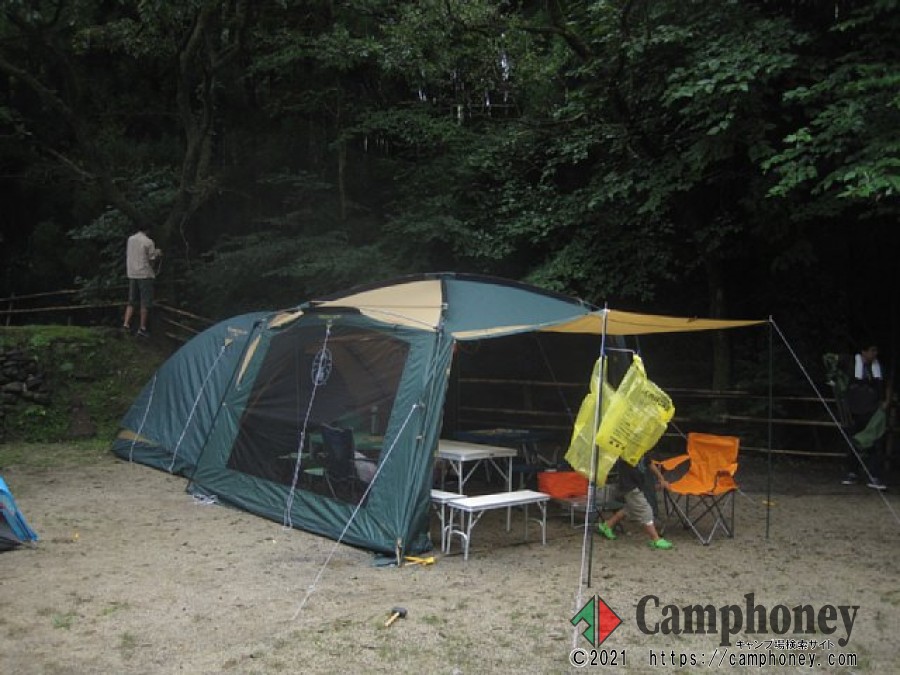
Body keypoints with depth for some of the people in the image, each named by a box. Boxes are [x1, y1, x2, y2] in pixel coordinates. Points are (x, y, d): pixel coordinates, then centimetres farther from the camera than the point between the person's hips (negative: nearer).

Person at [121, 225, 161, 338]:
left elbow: (127, 255, 14)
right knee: (145, 303, 2)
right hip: (144, 274, -6)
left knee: (132, 301, 15)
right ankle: (142, 328, 3)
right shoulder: (148, 242, -11)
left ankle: (126, 324, 6)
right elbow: (152, 258, -9)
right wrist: (158, 253, 10)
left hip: (132, 274, 6)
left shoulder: (130, 239, 6)